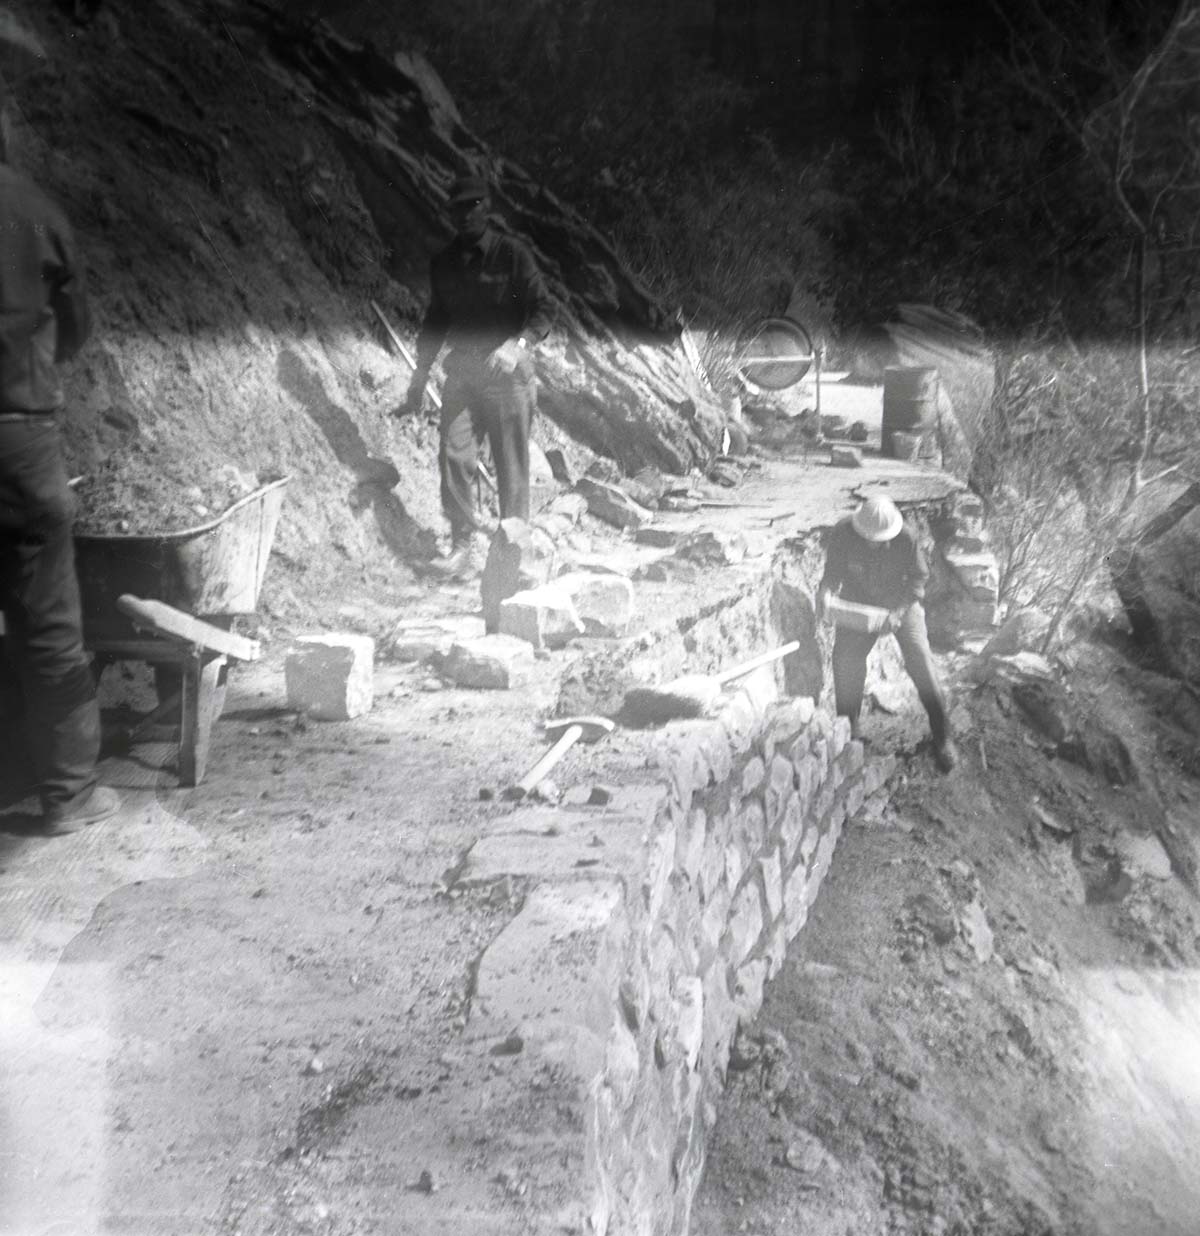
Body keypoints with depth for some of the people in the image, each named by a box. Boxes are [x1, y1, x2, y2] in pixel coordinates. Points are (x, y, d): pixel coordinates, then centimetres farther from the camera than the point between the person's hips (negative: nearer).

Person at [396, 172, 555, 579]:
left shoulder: (511, 254, -1)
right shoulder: (443, 263, 13)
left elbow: (544, 308, -4)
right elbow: (435, 320, 21)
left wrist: (519, 344, -22)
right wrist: (419, 378, 19)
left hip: (506, 371, -4)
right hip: (461, 371, 4)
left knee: (511, 464, -2)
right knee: (454, 454, -8)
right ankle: (462, 545, 0)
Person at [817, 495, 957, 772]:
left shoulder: (906, 538, -26)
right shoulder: (843, 534, -22)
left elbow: (917, 578, -14)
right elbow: (833, 570, -8)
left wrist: (897, 612, -27)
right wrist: (826, 590, -31)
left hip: (901, 604, -2)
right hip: (859, 604, 2)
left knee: (921, 663, -10)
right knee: (845, 659, -7)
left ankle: (942, 738, 4)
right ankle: (846, 732, 13)